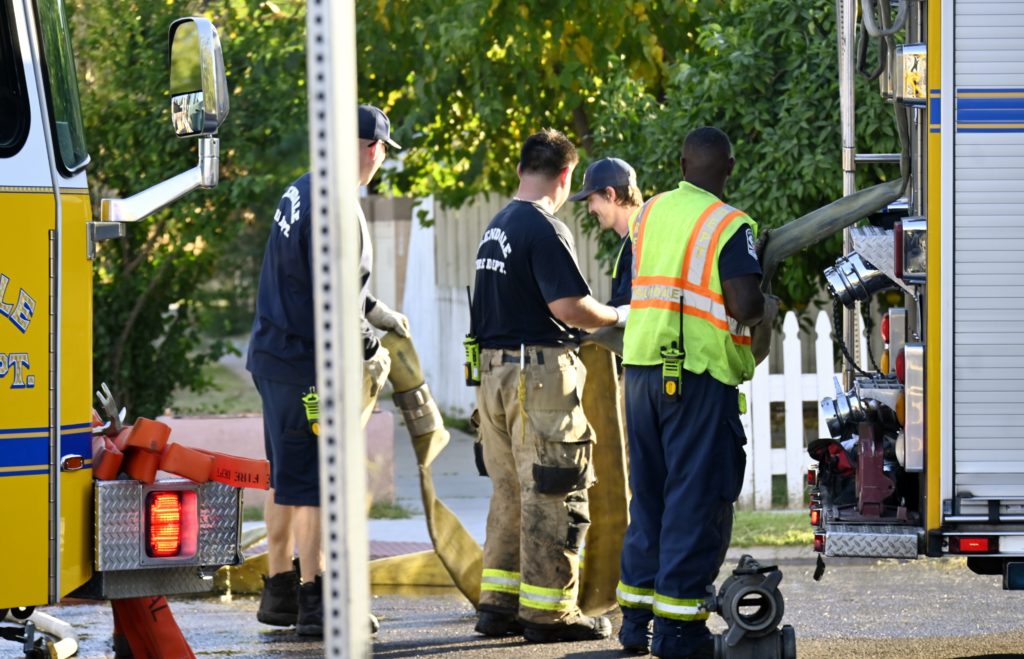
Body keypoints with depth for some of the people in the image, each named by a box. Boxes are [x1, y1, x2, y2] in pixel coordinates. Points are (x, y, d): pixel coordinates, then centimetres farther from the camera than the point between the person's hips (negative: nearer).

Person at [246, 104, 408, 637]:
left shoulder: (301, 191, 11)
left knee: (285, 478, 16)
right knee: (315, 483, -5)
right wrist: (369, 349, -9)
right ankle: (315, 604, -3)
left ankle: (279, 593, 23)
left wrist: (375, 312, 24)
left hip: (274, 354, 10)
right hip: (307, 364, -10)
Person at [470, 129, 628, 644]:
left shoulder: (496, 227, 14)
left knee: (509, 494, 15)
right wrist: (617, 317, -4)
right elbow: (568, 305, -21)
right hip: (541, 372, -9)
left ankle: (498, 603, 17)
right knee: (552, 497, -3)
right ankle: (548, 611, -2)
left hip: (495, 369, 9)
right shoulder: (546, 229, -14)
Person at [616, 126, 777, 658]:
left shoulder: (650, 213, 10)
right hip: (699, 375, -6)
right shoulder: (729, 226, -10)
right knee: (695, 496, -1)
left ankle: (635, 616, 19)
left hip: (642, 368, 6)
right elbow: (745, 305, -19)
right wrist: (765, 310, 4)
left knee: (649, 491, 16)